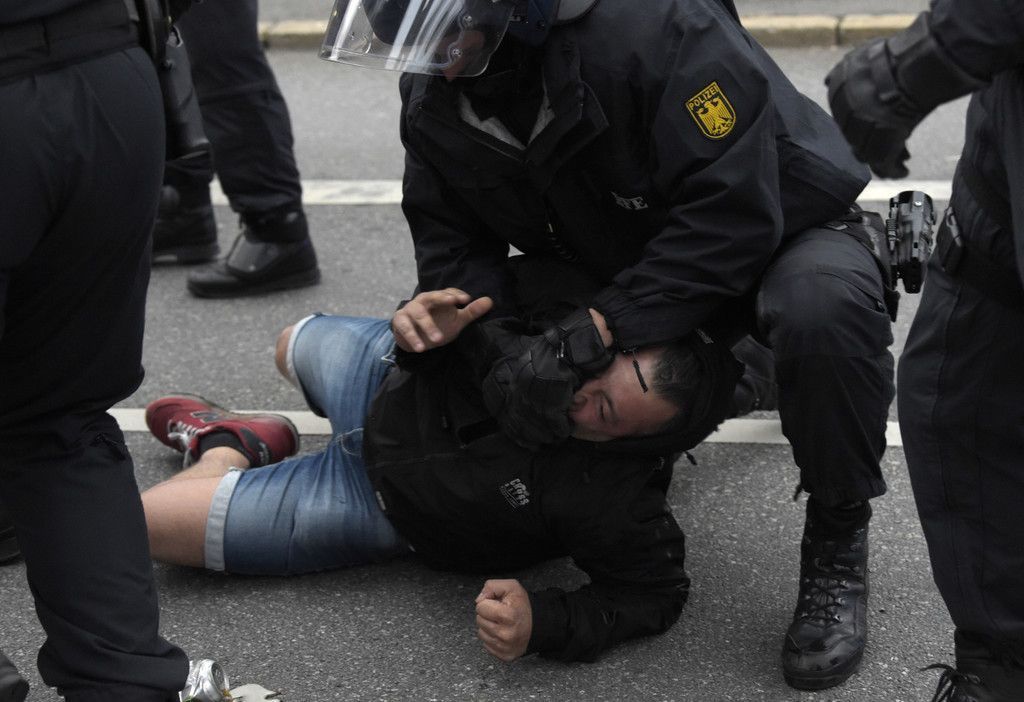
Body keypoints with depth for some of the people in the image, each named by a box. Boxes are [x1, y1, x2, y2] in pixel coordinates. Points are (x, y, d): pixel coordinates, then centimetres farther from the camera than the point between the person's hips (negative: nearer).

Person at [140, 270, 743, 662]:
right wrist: (422, 322, -34)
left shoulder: (615, 506, -41)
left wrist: (543, 625, -41)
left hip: (379, 500, -4)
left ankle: (230, 449, 24)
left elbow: (656, 593, -26)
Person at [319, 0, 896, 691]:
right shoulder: (435, 91, -11)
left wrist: (595, 329, -40)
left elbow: (732, 215, -35)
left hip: (778, 227, -7)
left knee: (823, 312, -40)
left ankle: (837, 543, -14)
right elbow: (450, 238, -6)